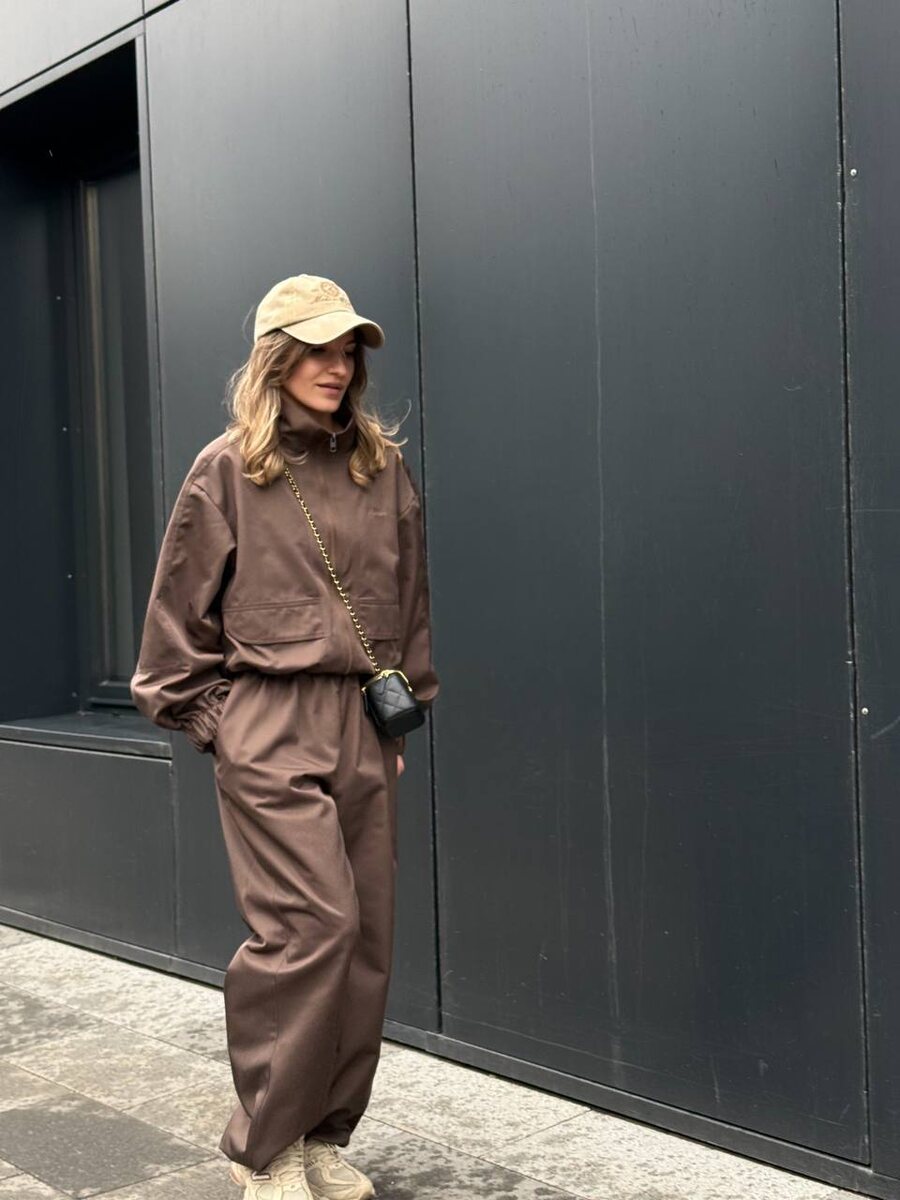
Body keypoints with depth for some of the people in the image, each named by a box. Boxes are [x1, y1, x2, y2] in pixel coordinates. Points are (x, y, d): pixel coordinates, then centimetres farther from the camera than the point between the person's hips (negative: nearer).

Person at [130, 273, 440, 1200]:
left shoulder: (383, 468, 10)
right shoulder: (226, 470, -1)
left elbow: (411, 602, 15)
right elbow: (181, 610, 2)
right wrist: (209, 722, 0)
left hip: (365, 728, 5)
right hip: (269, 726, -5)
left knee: (366, 936, 5)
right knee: (311, 925, -12)